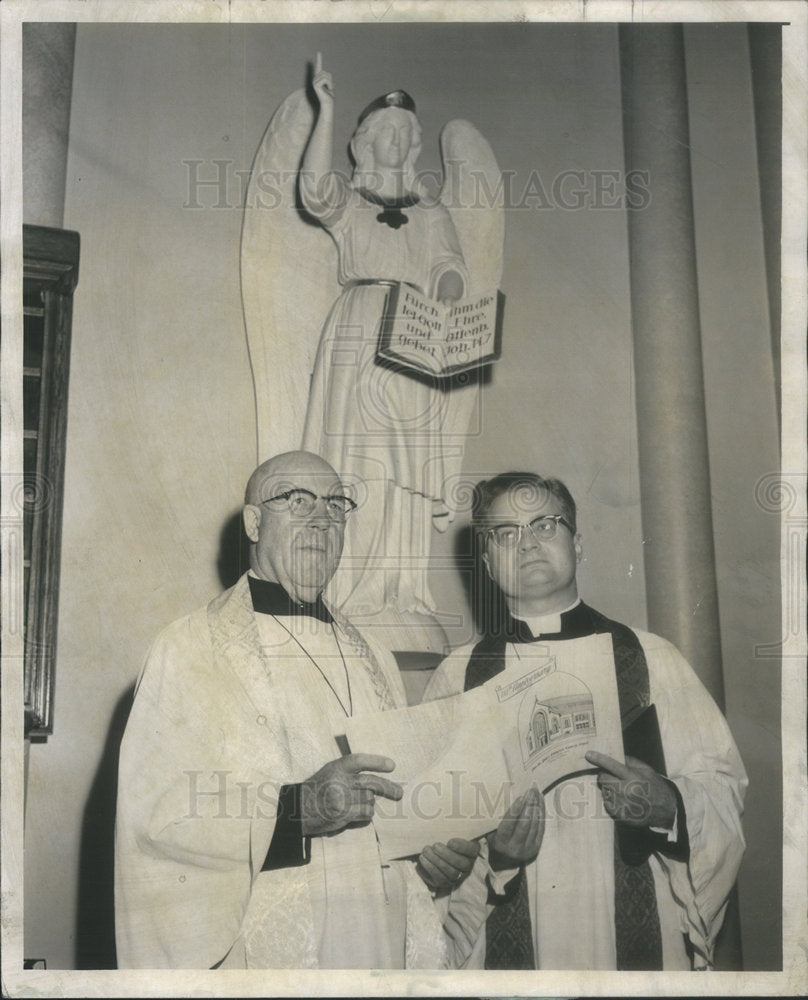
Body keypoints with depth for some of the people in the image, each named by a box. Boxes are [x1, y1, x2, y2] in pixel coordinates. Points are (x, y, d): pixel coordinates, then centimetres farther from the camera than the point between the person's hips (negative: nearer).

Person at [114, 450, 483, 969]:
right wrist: (296, 807, -26)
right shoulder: (189, 649, -5)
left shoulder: (374, 661, 13)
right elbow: (154, 811, -16)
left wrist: (443, 852, -5)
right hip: (259, 955, -5)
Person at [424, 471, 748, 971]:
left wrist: (667, 804, -20)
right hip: (508, 946, 1)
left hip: (639, 942, 0)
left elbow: (724, 788, -2)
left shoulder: (650, 659, 1)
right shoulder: (458, 676, 4)